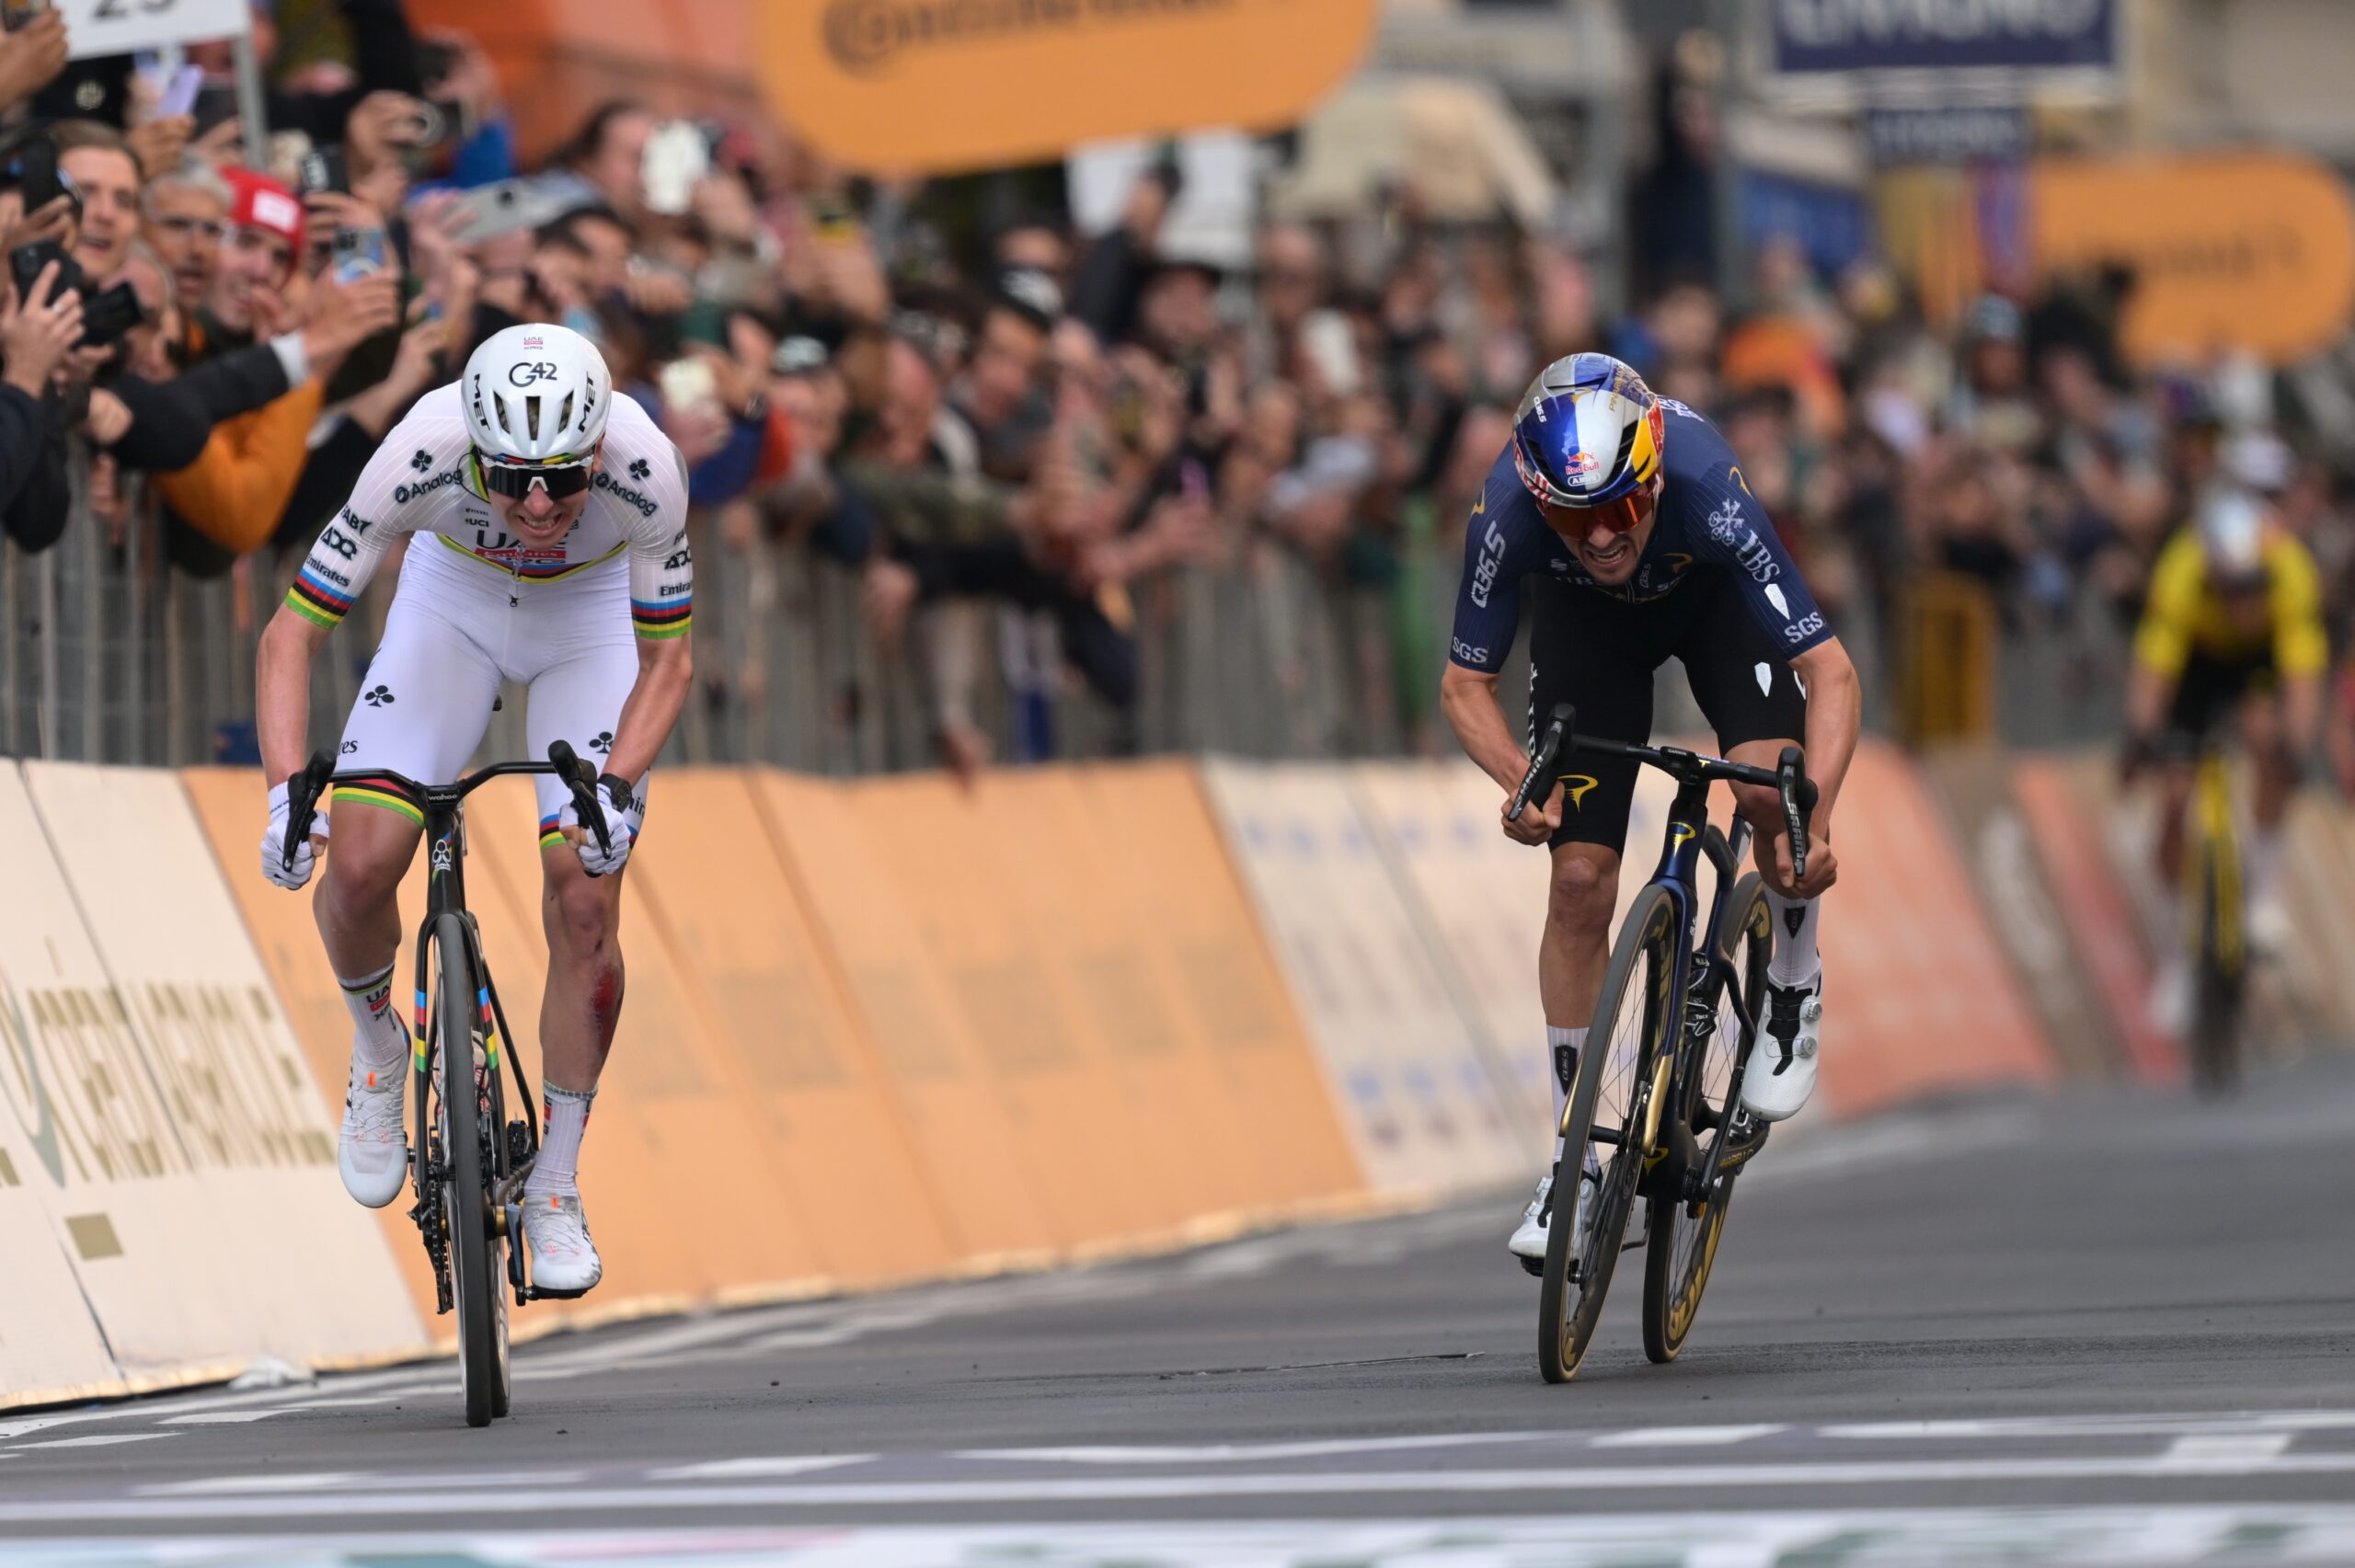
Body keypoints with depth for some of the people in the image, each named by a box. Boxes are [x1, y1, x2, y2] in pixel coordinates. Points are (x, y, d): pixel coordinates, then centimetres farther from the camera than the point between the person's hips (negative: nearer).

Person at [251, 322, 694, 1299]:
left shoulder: (645, 468, -35)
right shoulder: (422, 454, -36)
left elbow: (667, 660, -20)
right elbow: (291, 636, -27)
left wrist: (616, 787, -36)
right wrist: (287, 789, -40)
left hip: (592, 614, 0)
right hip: (453, 599, 0)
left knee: (585, 899, -13)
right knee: (359, 864, -17)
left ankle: (555, 1191, 5)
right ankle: (377, 1048, 16)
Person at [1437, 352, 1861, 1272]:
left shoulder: (1706, 490, -41)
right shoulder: (1508, 512, -37)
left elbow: (1830, 671, -39)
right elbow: (1464, 685, -23)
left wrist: (1815, 820, -52)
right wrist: (1520, 778, -42)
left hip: (1713, 596, -1)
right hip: (1585, 622, 1)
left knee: (1768, 786, -29)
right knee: (1580, 881, -7)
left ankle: (1793, 990, 1)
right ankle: (1576, 1158, 6)